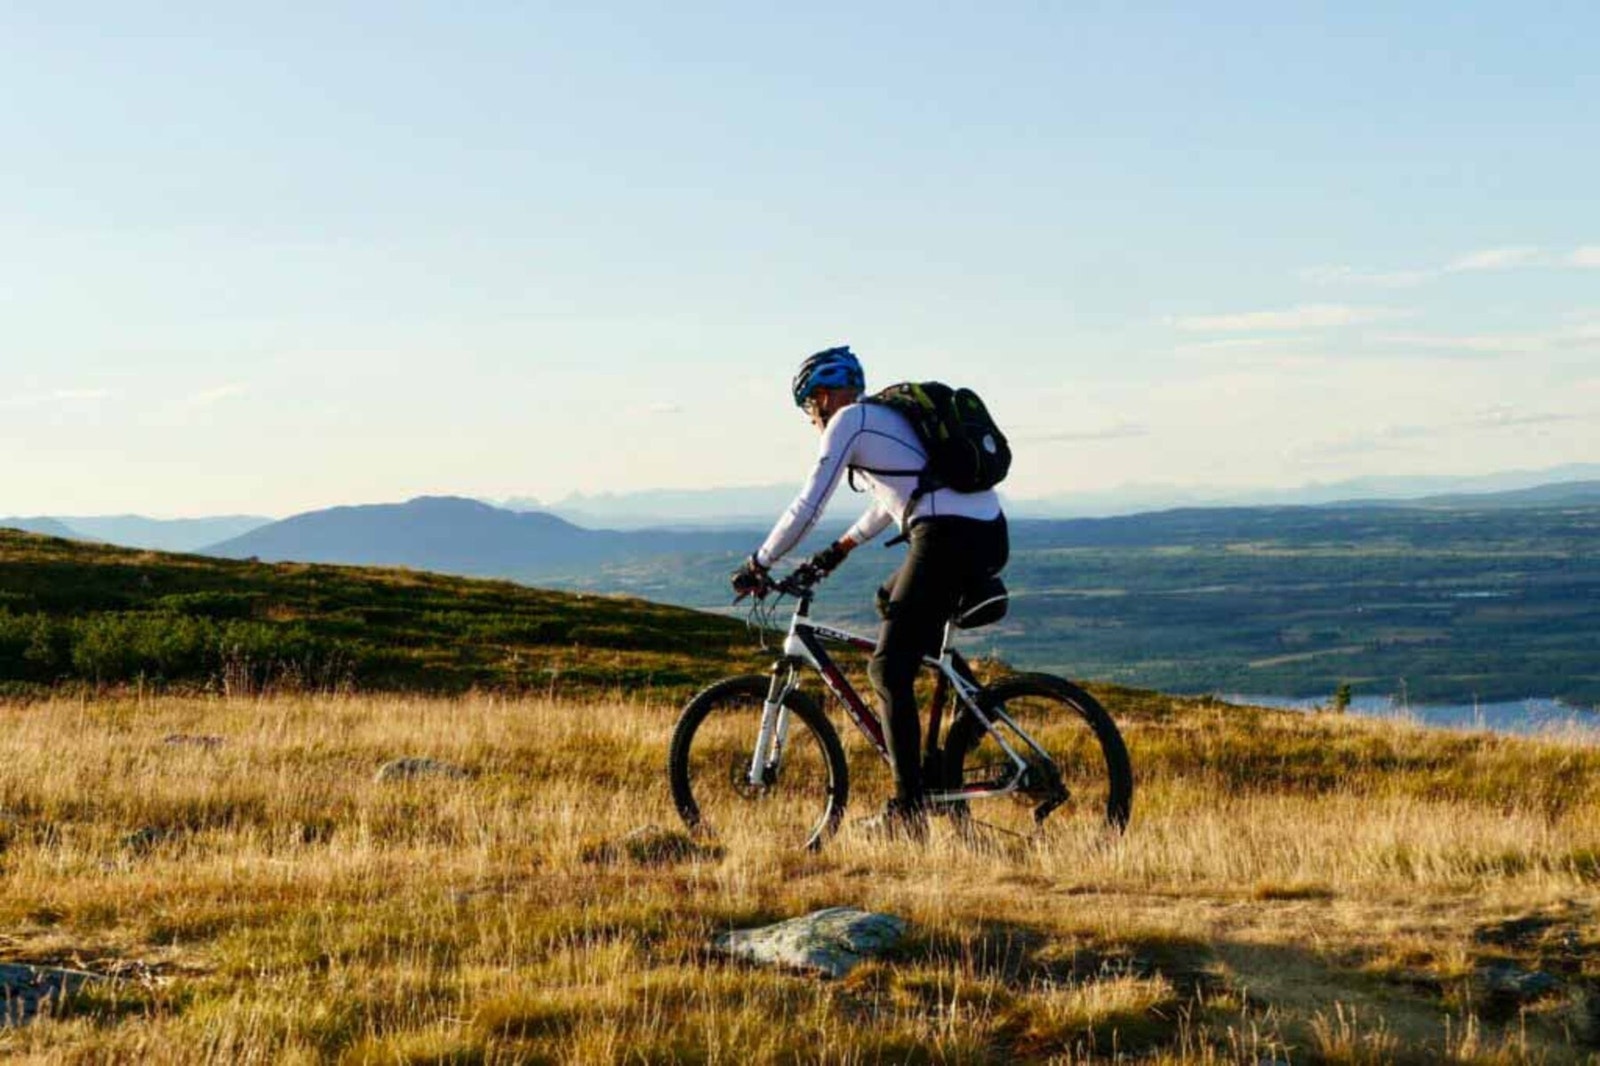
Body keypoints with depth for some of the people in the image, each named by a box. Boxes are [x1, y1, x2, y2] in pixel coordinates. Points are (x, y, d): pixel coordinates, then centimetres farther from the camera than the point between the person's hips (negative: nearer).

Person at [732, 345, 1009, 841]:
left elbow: (807, 506, -2)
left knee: (889, 670, -6)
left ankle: (909, 809, -12)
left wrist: (758, 564, 6)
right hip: (991, 537, 9)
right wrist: (841, 548, 42)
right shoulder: (890, 415, 27)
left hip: (949, 537, -9)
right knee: (892, 602, 31)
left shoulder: (850, 420, 1)